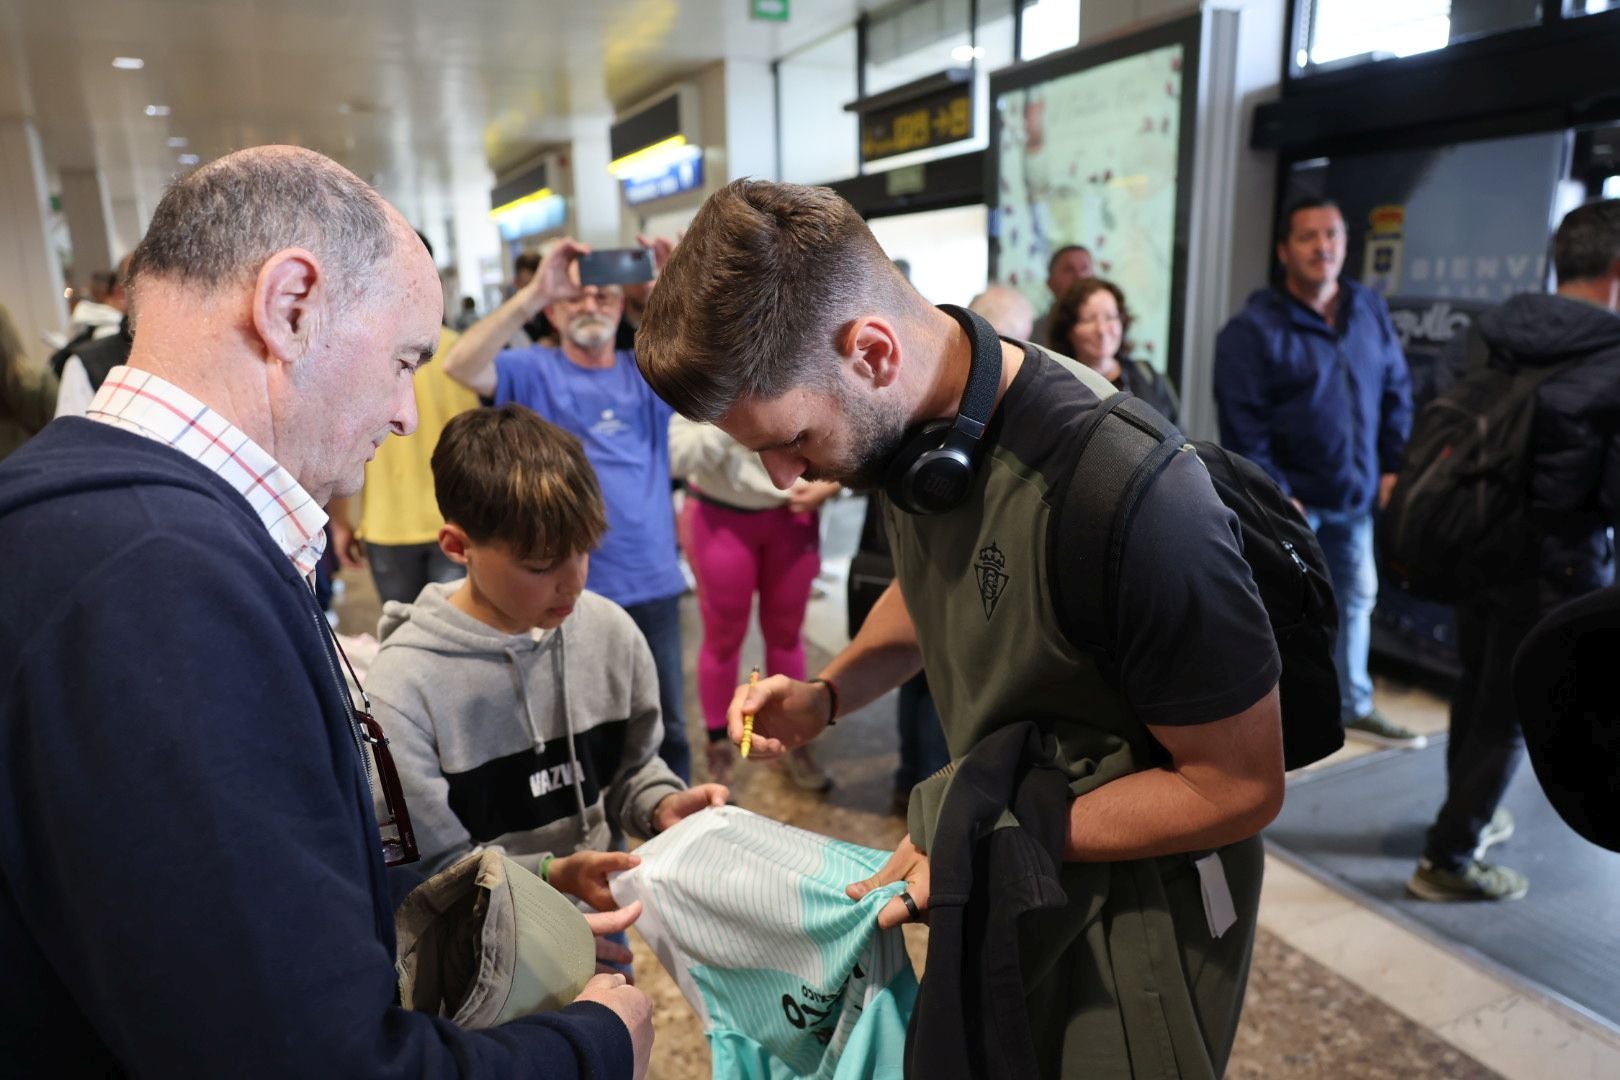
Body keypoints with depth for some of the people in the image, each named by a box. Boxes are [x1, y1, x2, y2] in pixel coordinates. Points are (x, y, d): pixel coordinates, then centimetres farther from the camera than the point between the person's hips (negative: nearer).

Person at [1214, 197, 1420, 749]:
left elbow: (1396, 392, 11)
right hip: (1289, 496, -6)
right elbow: (1242, 424, -17)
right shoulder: (1253, 328, -14)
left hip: (1355, 495, 7)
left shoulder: (1371, 311, 5)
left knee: (1356, 598, 18)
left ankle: (1354, 707, 35)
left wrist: (1393, 466, 5)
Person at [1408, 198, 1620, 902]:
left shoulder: (1484, 334, -1)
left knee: (1476, 689, 22)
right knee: (1509, 714, 8)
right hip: (1555, 562, -6)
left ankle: (1471, 817, 41)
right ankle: (1447, 861, 17)